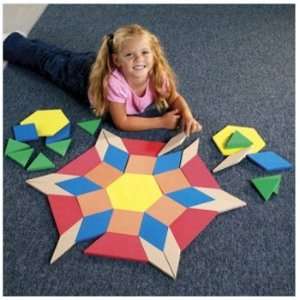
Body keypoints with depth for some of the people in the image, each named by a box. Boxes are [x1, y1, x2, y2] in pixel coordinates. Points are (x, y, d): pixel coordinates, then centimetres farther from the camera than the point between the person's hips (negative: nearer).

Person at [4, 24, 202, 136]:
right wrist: (161, 122, -42)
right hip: (86, 74, -4)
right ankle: (11, 43, 44)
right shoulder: (115, 81, -47)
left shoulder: (158, 74, -32)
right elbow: (121, 122, -38)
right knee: (49, 61, 20)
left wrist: (187, 115, -38)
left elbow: (175, 98, -16)